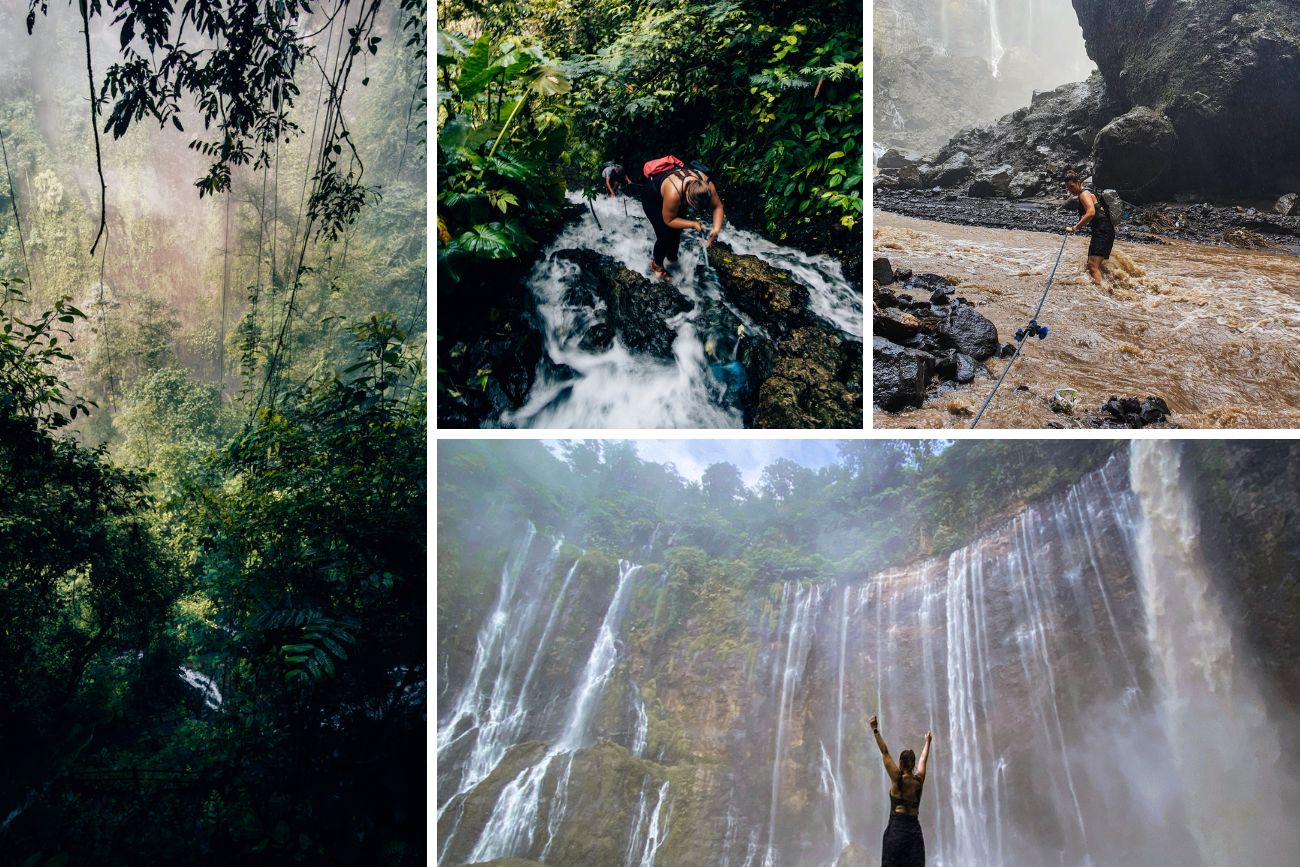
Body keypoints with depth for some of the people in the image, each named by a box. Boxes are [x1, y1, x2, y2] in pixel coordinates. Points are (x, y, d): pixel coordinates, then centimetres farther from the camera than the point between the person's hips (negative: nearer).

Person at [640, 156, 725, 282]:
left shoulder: (707, 185, -31)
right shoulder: (674, 193, -46)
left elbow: (717, 206, -14)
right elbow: (669, 220, -28)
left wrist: (716, 228, -29)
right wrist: (693, 224, -33)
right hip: (652, 195, -5)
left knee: (677, 231, 9)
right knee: (665, 235, -8)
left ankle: (672, 258, 36)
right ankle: (656, 266, 16)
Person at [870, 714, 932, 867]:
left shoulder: (897, 778, -4)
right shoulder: (919, 780, 8)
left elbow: (885, 752, -2)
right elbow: (923, 760, 25)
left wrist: (875, 730, 3)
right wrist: (927, 742, 41)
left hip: (896, 827, -4)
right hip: (915, 829, 4)